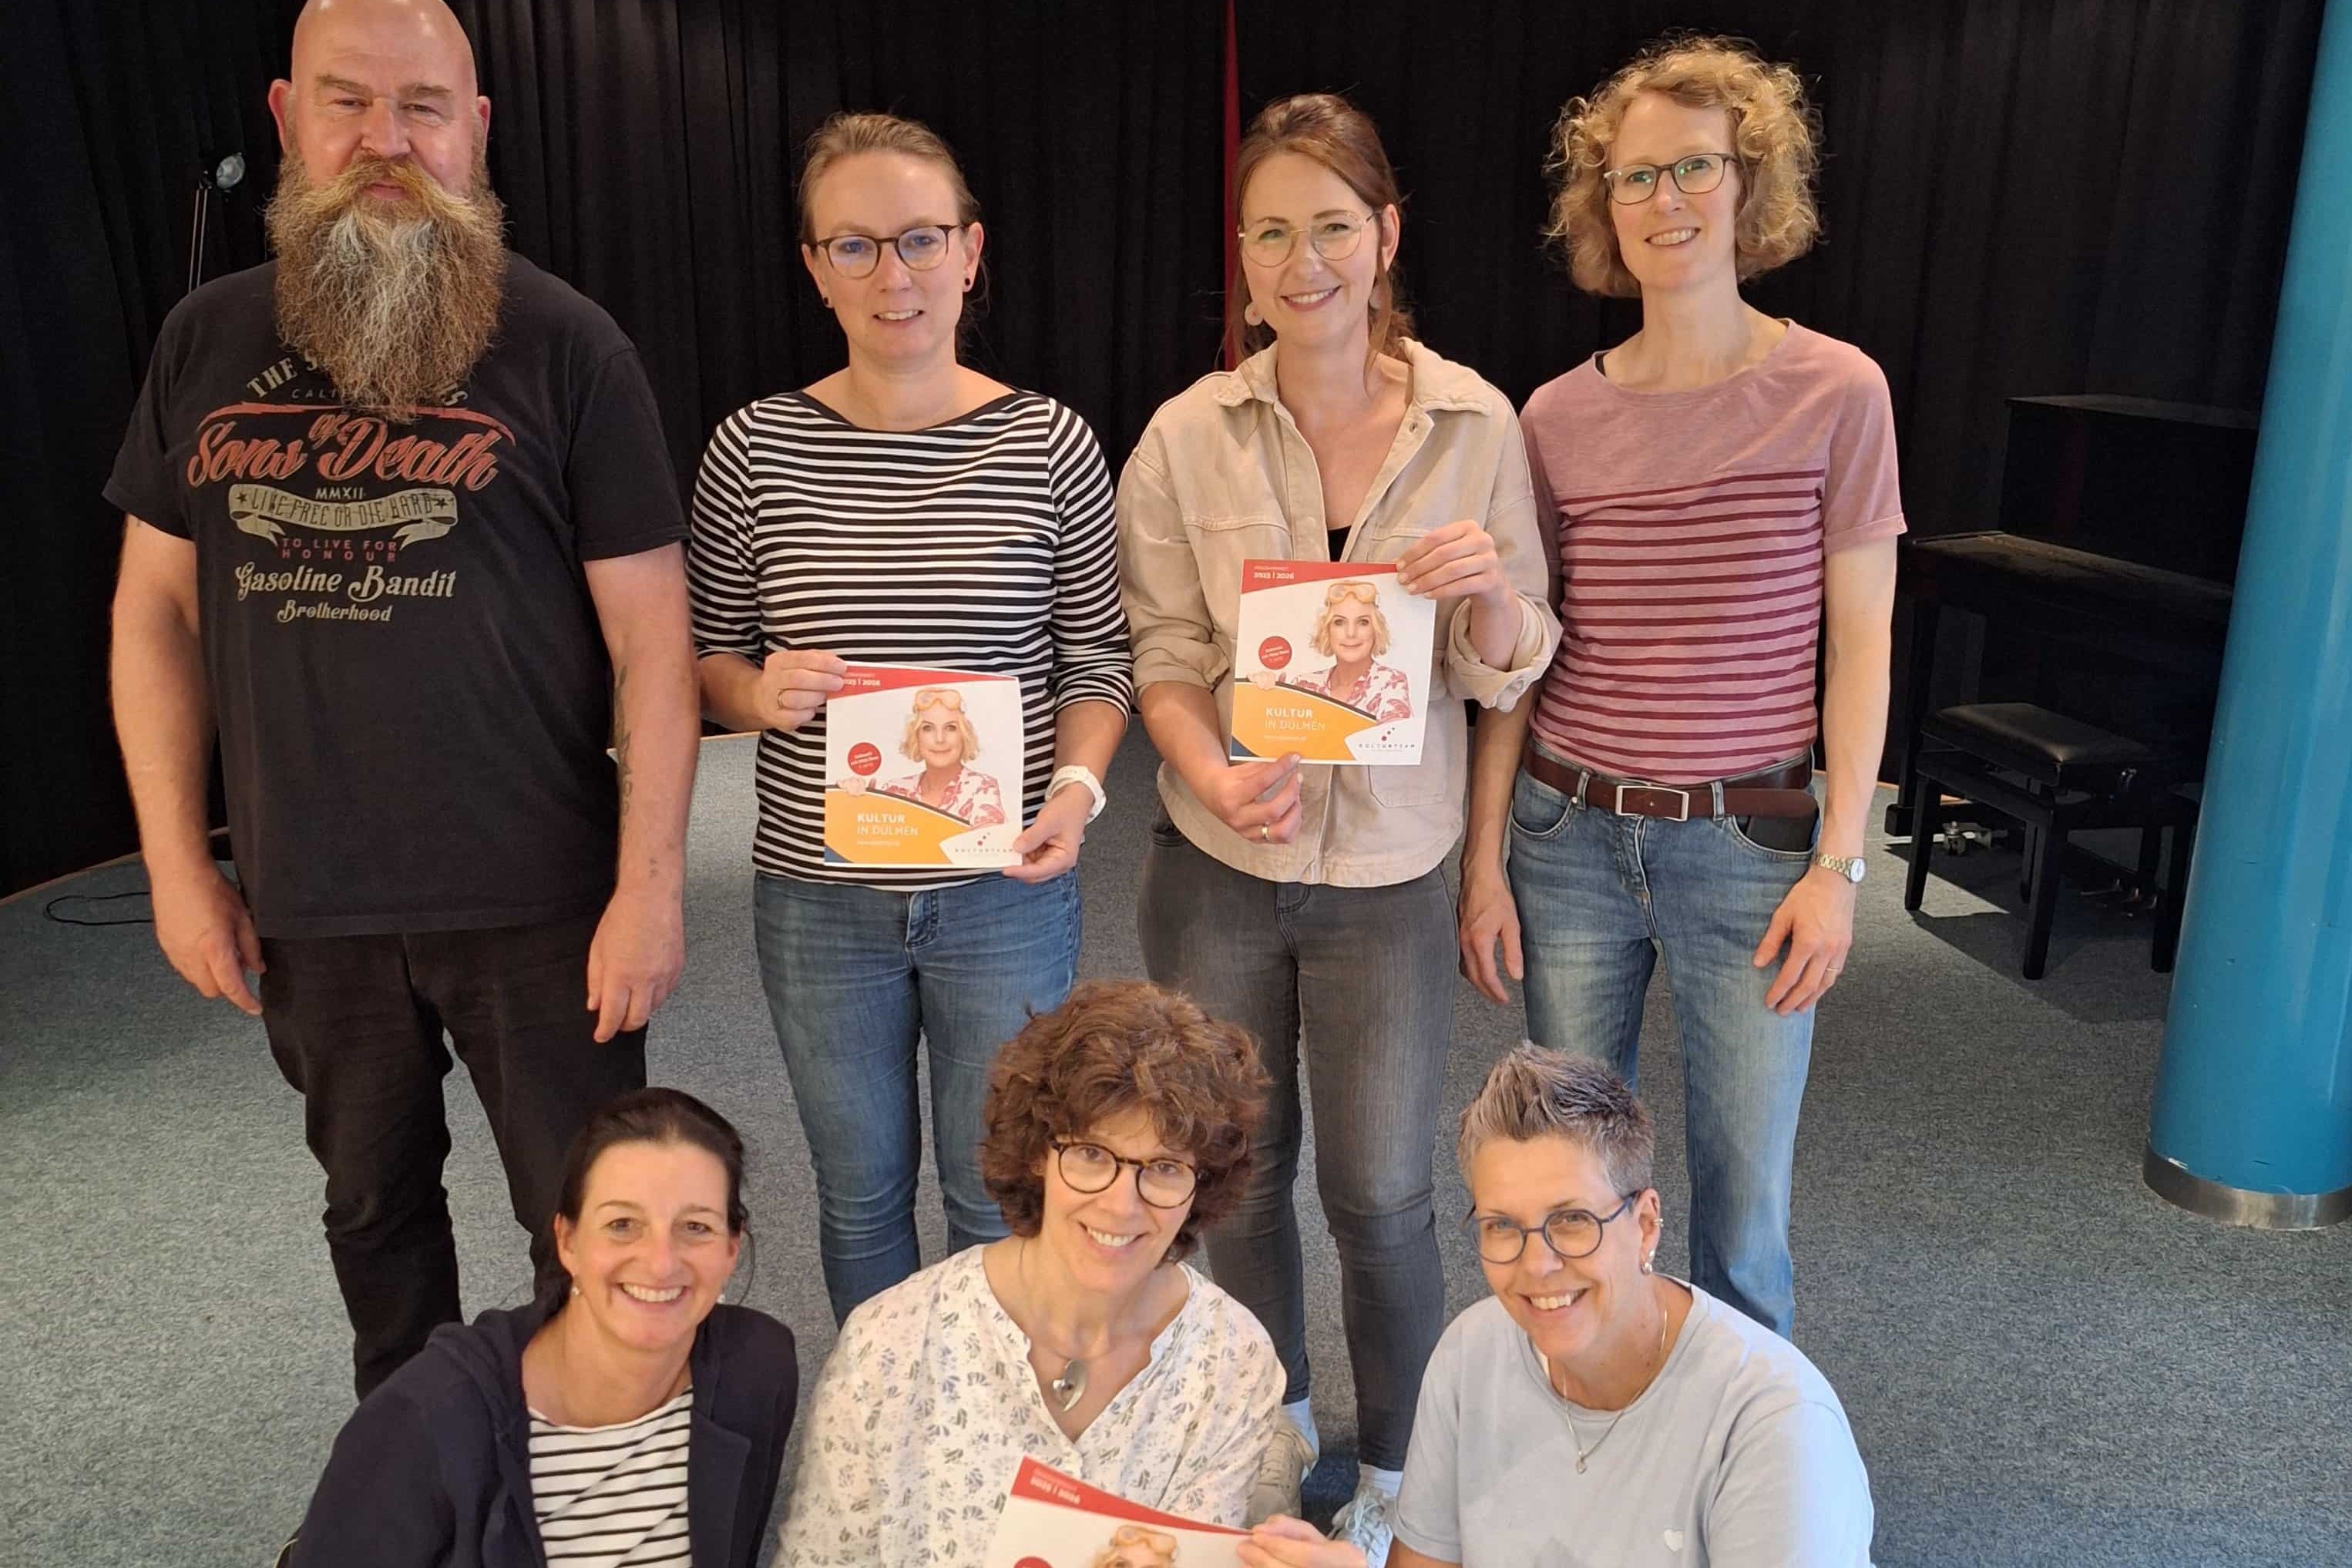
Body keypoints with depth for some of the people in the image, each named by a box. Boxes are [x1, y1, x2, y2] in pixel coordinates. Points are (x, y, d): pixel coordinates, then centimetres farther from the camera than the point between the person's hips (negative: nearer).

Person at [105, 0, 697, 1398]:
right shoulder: (210, 340, 4)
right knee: (373, 1205, 22)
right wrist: (177, 862, 4)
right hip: (308, 904, 4)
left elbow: (649, 634, -10)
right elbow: (156, 609, 8)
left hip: (536, 902, -4)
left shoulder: (565, 345, -7)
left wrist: (651, 884, -13)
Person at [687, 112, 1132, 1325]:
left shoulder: (1050, 445, -5)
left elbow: (1097, 655, 2)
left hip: (1005, 894, -1)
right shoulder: (756, 449, -3)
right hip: (820, 895, 1)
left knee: (999, 1197, 13)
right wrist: (762, 692, -16)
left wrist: (1076, 785, -15)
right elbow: (709, 657, 6)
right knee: (860, 1192, 19)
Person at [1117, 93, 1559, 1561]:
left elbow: (1505, 674, -2)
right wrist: (1216, 776, -21)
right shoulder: (1188, 436, -6)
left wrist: (1494, 589, -24)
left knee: (1381, 1193, 6)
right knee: (1241, 1164, 17)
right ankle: (1274, 1417, 43)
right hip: (1218, 867, 1)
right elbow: (1164, 652, -2)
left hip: (1389, 873, -1)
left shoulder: (1475, 424, -6)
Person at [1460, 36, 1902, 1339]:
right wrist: (1485, 858, 2)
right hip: (1569, 838, 2)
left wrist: (1839, 863, -7)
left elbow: (1859, 648, -1)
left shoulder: (1836, 393, -4)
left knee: (1744, 1198, 7)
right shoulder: (1559, 417, 1)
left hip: (1748, 842, -2)